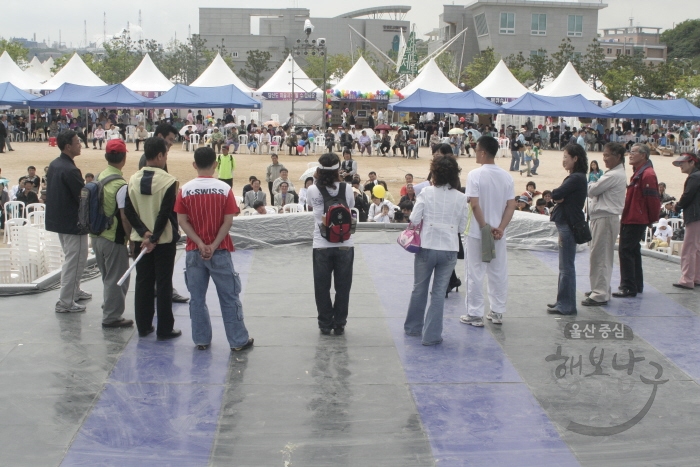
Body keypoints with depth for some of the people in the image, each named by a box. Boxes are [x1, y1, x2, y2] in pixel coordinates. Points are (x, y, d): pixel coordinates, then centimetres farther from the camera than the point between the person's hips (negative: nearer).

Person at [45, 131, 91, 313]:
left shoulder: (54, 165, 5)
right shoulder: (70, 170, -24)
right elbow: (84, 198, -21)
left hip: (58, 219, 10)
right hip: (72, 222, -10)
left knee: (71, 258, 23)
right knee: (74, 261, 0)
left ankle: (74, 291, 36)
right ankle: (65, 303, 4)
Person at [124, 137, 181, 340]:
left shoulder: (133, 179, 1)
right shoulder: (168, 181, -14)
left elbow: (129, 211, -3)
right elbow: (165, 213, -19)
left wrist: (144, 233, -7)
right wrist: (154, 238, -15)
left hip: (140, 240, 5)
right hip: (164, 240, -5)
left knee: (142, 283, 12)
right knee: (163, 285, 3)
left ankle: (143, 327, 18)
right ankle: (165, 329, 8)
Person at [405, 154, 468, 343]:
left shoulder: (426, 193, -9)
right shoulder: (461, 198, -4)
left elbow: (414, 219, -10)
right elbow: (462, 227, 1)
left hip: (427, 248, 0)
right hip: (449, 250, 1)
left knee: (419, 289, 16)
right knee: (439, 292, 8)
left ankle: (413, 327, 31)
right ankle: (431, 335, 9)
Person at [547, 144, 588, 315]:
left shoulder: (577, 178, -17)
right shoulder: (574, 177, 15)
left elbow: (555, 194, -22)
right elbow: (559, 196, 11)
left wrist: (557, 195, -2)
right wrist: (559, 197, -9)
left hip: (569, 225, -10)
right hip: (565, 224, 10)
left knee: (566, 267, -4)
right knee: (565, 266, 15)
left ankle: (566, 305, 2)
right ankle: (563, 301, 24)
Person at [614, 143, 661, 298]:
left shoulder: (647, 174, -17)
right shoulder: (639, 173, 17)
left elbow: (653, 200, -18)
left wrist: (652, 219, -8)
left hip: (635, 221, -11)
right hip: (631, 220, 11)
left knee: (625, 251, -10)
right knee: (633, 251, 16)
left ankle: (628, 287, -7)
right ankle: (637, 285, 25)